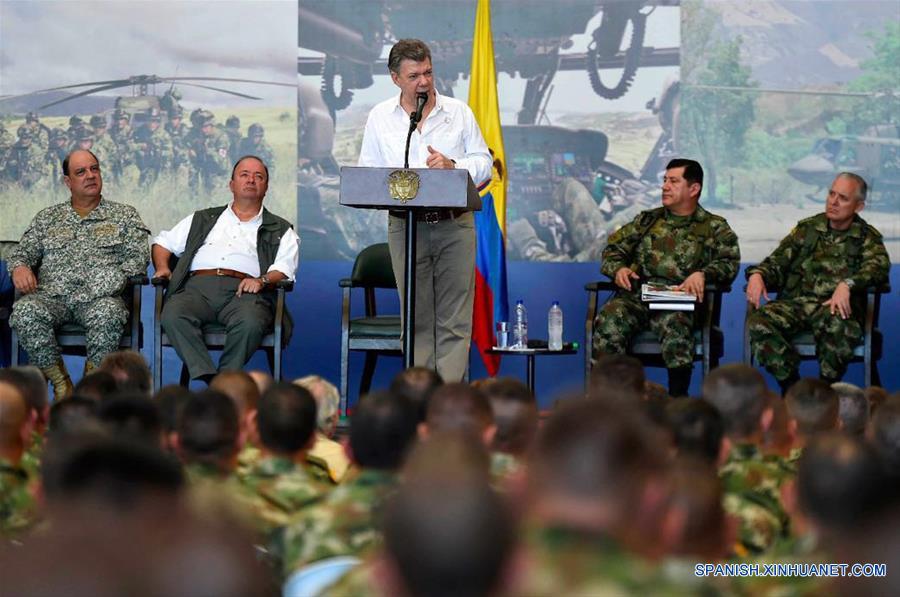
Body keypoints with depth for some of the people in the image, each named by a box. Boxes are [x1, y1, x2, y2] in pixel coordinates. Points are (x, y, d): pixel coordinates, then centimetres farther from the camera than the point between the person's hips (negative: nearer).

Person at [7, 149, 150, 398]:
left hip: (100, 297, -2)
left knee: (108, 313, -39)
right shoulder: (47, 218, 24)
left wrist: (118, 278, -12)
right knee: (24, 311, -33)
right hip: (51, 295, 2)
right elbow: (22, 252, 19)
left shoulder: (124, 215, 18)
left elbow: (137, 256, 7)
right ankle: (60, 383, -20)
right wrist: (20, 267, -6)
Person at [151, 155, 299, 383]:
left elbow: (284, 267, 9)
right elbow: (163, 242, 34)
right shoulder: (203, 220, 33)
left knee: (251, 322, -39)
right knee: (173, 316, -34)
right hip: (197, 286, 2)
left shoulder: (280, 230, 25)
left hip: (242, 291, -2)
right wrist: (162, 267, 11)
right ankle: (208, 378, -40)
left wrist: (262, 280, -13)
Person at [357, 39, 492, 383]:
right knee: (416, 319, 2)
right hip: (405, 224, 0)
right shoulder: (380, 117, 9)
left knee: (454, 321, -4)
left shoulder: (458, 112, 9)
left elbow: (483, 163, 8)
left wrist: (452, 166, -11)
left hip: (455, 225, 0)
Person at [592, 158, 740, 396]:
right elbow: (613, 249, 24)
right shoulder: (646, 220, 27)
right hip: (635, 295, 3)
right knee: (609, 319, -32)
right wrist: (618, 268, 0)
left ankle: (677, 398, -36)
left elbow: (729, 262, 2)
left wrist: (702, 274, -18)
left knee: (675, 323, -40)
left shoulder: (714, 228, 16)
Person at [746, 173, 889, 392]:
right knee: (759, 321, -29)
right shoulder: (806, 228, 21)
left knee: (839, 325, -40)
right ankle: (791, 385, -16)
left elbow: (878, 265, -9)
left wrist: (847, 285, -30)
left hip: (835, 306, -3)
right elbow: (778, 261, 15)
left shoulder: (867, 237, 11)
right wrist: (757, 274, -10)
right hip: (795, 302, 3)